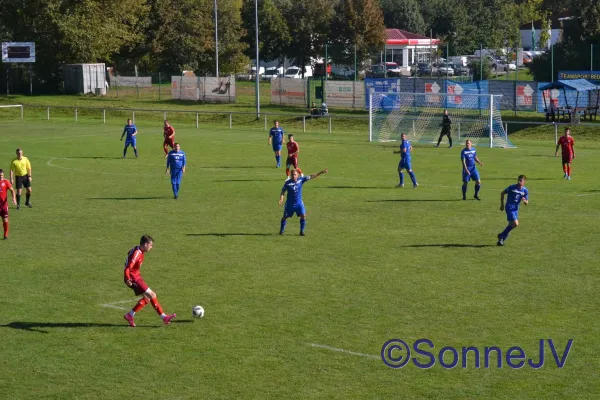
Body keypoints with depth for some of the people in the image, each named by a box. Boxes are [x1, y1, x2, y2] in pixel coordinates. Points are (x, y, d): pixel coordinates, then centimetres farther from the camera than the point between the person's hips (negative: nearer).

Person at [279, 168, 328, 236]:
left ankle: (302, 231, 3)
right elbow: (283, 191, -7)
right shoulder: (288, 183, -14)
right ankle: (281, 230, 27)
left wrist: (321, 173, -10)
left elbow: (311, 177, -6)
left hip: (299, 202, 1)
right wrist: (281, 199, -25)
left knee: (303, 216, -11)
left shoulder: (301, 179, -8)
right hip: (290, 203, -1)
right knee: (285, 217, 7)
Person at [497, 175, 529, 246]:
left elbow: (526, 203, 8)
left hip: (516, 209, 6)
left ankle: (501, 239, 25)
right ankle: (501, 236, 0)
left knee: (511, 225, 10)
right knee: (515, 224, -16)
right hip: (509, 208, -6)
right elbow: (502, 193, -1)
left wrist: (524, 201, -17)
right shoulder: (512, 187, -11)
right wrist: (502, 205, -1)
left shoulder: (525, 191, 3)